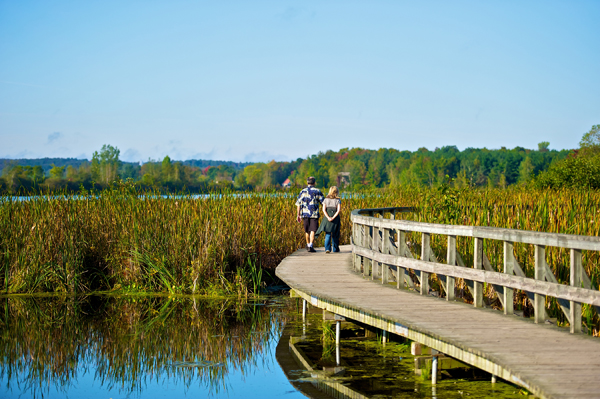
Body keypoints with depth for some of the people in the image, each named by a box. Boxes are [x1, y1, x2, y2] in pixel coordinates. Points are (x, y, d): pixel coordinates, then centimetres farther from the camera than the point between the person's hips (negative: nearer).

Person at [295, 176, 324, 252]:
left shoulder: (303, 191, 4)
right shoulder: (317, 191, 0)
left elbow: (298, 204, 2)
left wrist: (298, 215, 7)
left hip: (305, 214, 3)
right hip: (314, 215, -3)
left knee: (307, 230, 18)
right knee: (313, 230, -6)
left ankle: (308, 245, 34)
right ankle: (310, 246, -20)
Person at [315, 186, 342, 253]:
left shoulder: (326, 200, 5)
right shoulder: (338, 200, 0)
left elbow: (324, 209, -5)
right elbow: (339, 210, -12)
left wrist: (328, 217, -12)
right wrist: (333, 217, -14)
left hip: (327, 217, 1)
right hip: (335, 217, -1)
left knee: (328, 234, 1)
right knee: (335, 235, 12)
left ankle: (327, 248, -15)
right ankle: (335, 249, 21)